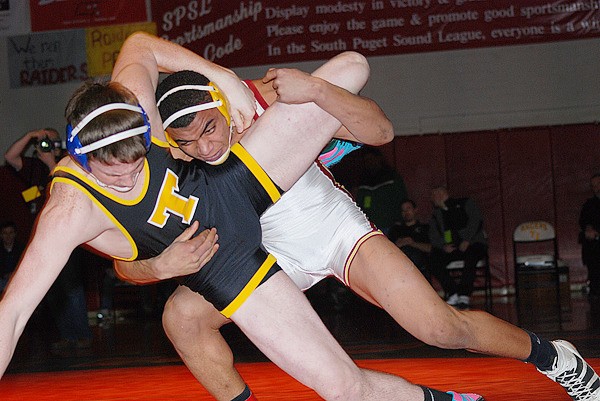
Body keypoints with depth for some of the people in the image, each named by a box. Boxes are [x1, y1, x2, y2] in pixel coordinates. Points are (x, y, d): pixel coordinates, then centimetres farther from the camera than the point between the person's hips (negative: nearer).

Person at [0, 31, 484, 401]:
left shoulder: (129, 103, -25)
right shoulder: (71, 209, -36)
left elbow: (140, 45, -2)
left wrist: (226, 78, -8)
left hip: (241, 177, 5)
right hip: (227, 263, -4)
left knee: (351, 67, 4)